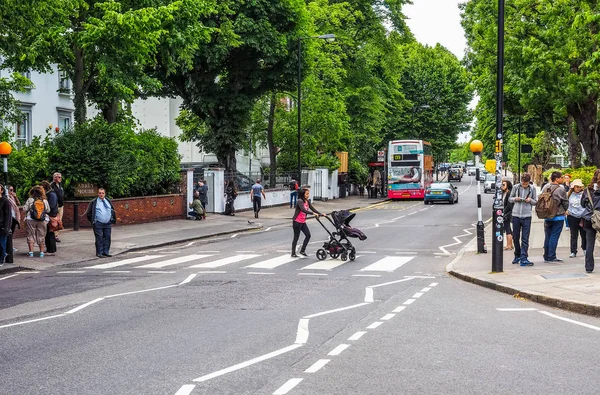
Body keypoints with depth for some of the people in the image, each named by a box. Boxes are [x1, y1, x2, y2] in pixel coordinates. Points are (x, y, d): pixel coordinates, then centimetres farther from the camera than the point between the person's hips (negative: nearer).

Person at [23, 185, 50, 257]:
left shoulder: (30, 200, -7)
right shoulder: (45, 201, -1)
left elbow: (25, 209, -5)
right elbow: (48, 210, 6)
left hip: (31, 220, -2)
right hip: (42, 221, 2)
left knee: (31, 235, 8)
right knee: (41, 236, 11)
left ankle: (31, 252, 5)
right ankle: (41, 252, 11)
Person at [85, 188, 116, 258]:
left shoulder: (108, 202, 13)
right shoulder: (94, 202, -1)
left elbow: (113, 211, 24)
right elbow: (88, 213, 2)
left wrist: (112, 219, 15)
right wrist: (93, 221, -3)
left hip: (108, 223, 5)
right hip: (98, 224, -5)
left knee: (107, 238, 5)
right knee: (99, 239, -5)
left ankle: (106, 252, 12)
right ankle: (99, 253, -1)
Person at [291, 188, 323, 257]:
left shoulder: (307, 201, 8)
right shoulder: (300, 201, -17)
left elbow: (313, 209, 7)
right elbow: (303, 210, -31)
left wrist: (321, 214, -3)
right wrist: (313, 213, -39)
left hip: (303, 222, 8)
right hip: (297, 222, -8)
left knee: (308, 235, 0)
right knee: (296, 237, -1)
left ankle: (302, 251, 12)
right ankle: (293, 254, 8)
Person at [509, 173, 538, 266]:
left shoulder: (532, 189, 3)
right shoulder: (516, 187, 3)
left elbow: (536, 202, 9)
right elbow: (509, 199, 12)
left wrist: (530, 200, -12)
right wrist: (515, 199, -9)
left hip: (527, 216, -1)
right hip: (516, 215, 1)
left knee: (525, 239, -6)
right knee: (515, 237, 10)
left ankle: (523, 258, -9)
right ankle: (517, 255, 27)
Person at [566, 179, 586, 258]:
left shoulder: (584, 194, -4)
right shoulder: (569, 194, 4)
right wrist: (566, 211, 0)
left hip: (582, 217, -1)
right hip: (572, 217, 1)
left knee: (584, 234, 8)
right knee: (573, 235, 4)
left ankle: (584, 248, 31)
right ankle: (573, 252, 9)